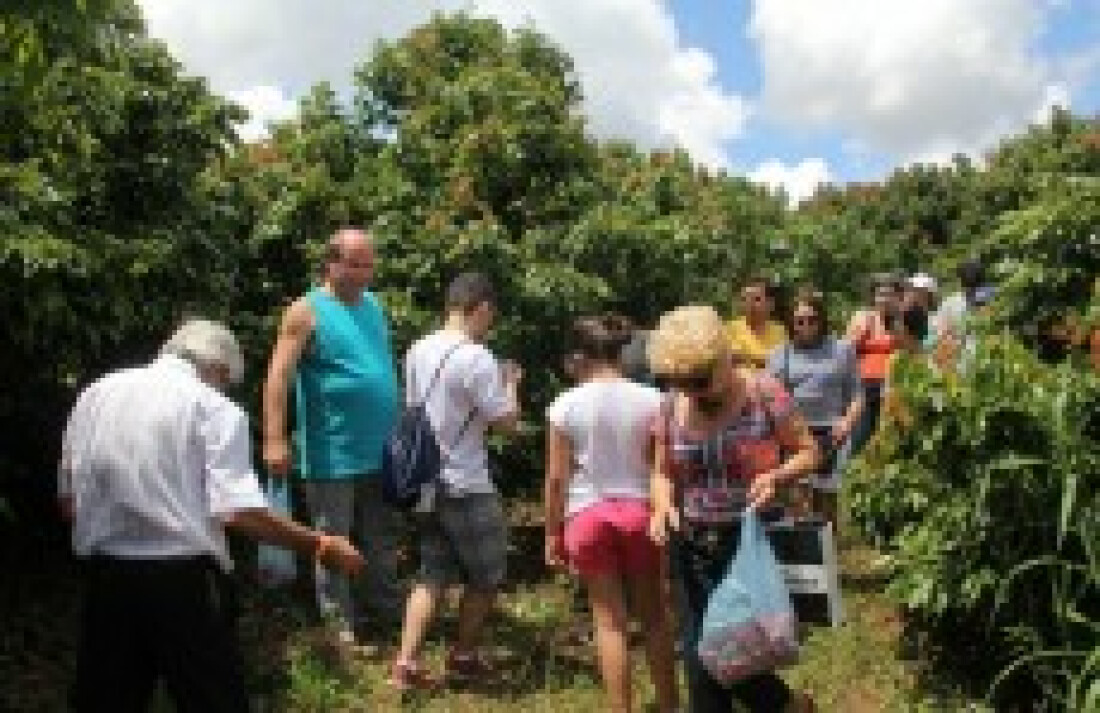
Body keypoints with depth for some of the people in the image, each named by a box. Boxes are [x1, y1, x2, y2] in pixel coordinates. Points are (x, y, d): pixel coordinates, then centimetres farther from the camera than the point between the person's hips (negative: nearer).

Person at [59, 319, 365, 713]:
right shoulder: (213, 407, -7)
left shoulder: (95, 394, 10)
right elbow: (239, 511, -16)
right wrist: (318, 545, -6)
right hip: (182, 577, -5)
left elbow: (68, 499, 13)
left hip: (103, 574, 5)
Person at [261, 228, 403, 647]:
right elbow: (279, 377, -17)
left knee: (382, 539, 18)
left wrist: (400, 427, 19)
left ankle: (389, 608, 32)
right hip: (332, 455, -6)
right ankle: (341, 625, 18)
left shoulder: (373, 304, 9)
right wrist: (275, 440, -25)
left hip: (380, 450, 6)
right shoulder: (308, 312, -10)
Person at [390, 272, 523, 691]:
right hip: (467, 487, -7)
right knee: (485, 577, 13)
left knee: (432, 575, 14)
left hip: (429, 481, 7)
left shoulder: (418, 351, 5)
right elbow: (507, 421, -16)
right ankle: (463, 657, 25)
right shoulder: (476, 358, -20)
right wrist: (510, 382, 2)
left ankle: (406, 663, 8)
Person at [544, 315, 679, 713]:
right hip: (639, 509, 1)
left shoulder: (565, 406, -6)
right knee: (653, 614, 17)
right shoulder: (649, 400, -5)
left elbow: (557, 477, -4)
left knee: (609, 620, 8)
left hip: (588, 515, -1)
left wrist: (552, 532, 6)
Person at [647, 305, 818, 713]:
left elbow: (808, 453, -1)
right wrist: (662, 505, -11)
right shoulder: (672, 408, 0)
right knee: (700, 658, 7)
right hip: (691, 547, 4)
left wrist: (776, 476, -21)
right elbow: (662, 473, 10)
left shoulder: (763, 393, -10)